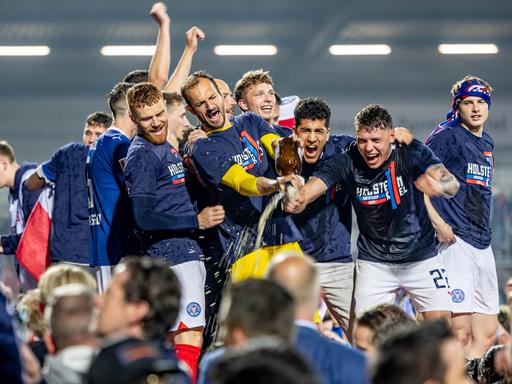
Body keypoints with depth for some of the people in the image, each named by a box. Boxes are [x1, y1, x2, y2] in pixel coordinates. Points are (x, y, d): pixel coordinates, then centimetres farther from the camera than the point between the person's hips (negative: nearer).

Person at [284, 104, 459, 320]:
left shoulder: (412, 153, -18)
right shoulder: (346, 162, -15)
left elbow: (452, 185, -30)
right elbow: (313, 186, -25)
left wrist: (438, 184, -55)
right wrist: (297, 201, -50)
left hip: (421, 258, 0)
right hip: (373, 260, 1)